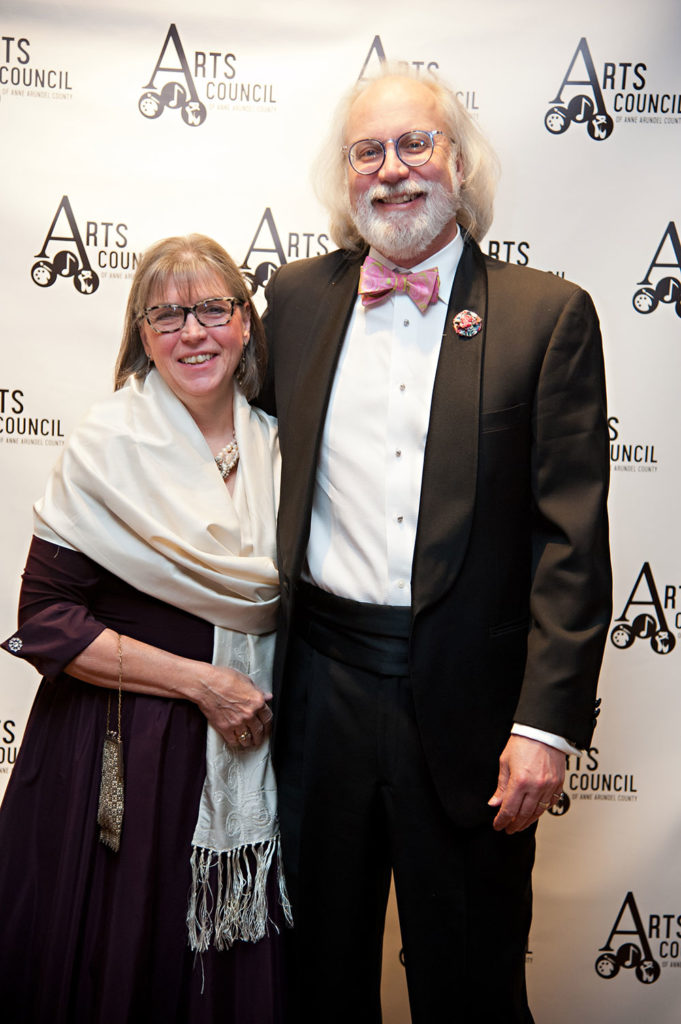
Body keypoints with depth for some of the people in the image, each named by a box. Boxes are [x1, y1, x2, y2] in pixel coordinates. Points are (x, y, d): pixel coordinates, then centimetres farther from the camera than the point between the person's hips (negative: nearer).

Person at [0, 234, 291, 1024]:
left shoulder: (274, 446, 3)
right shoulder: (107, 445, -11)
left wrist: (260, 692, 1)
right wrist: (198, 679, -16)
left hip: (249, 752, 4)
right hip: (125, 758, -4)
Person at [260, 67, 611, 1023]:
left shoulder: (548, 314, -3)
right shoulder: (296, 297, 7)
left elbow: (573, 540, -7)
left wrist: (547, 720, -12)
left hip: (469, 702, -2)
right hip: (321, 685, 3)